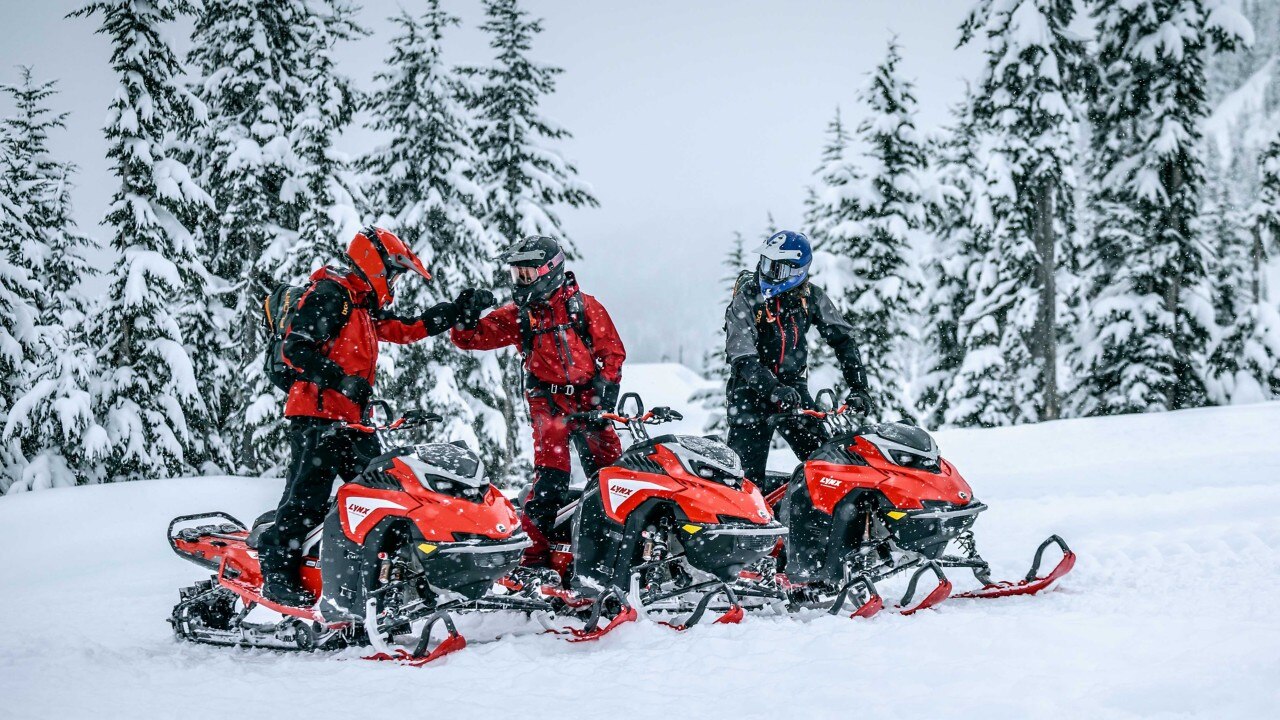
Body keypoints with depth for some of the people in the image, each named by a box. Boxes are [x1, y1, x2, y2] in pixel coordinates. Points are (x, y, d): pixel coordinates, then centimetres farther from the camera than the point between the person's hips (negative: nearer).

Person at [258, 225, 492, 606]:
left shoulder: (365, 304, 22)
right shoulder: (329, 294, -9)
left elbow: (409, 329, 28)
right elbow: (295, 348, -17)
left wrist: (460, 310, 24)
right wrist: (339, 379, -27)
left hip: (352, 419, 10)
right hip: (317, 413, -10)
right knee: (308, 497, -12)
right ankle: (277, 574, -9)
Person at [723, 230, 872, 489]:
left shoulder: (810, 296, -2)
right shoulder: (746, 300, -12)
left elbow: (843, 338, 3)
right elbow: (743, 357, -21)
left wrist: (858, 387, -8)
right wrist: (773, 390, -35)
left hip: (794, 387, 3)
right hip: (752, 390, -3)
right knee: (748, 473, -10)